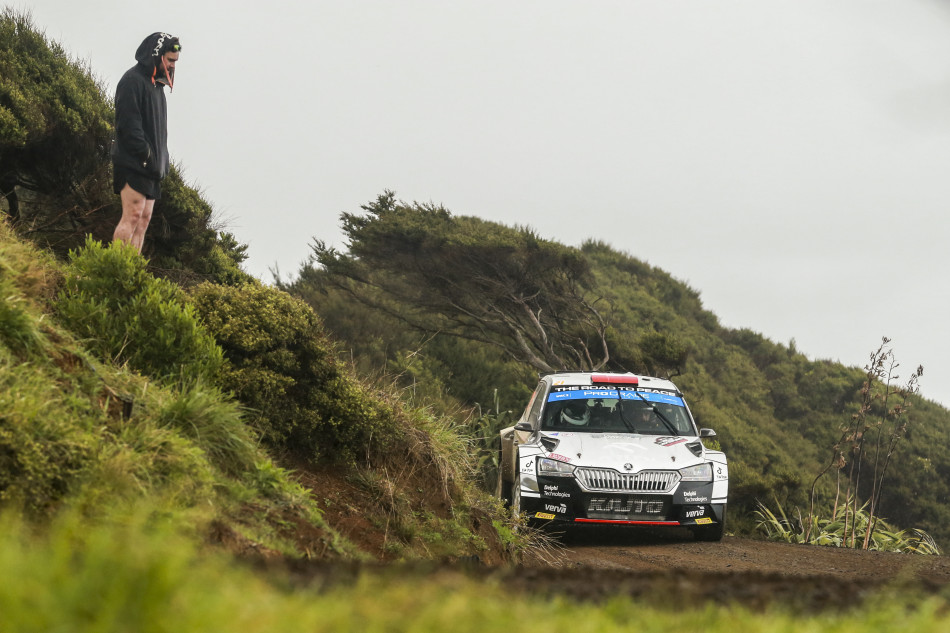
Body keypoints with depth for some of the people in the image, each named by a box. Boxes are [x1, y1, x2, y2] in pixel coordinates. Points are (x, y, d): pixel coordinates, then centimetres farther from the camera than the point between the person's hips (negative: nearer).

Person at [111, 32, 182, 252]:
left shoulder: (156, 85, 20)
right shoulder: (133, 81, -10)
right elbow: (129, 124, -17)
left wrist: (161, 160, 13)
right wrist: (147, 156, -20)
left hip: (150, 168, 10)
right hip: (133, 165, -10)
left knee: (144, 218, 5)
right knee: (133, 215, -15)